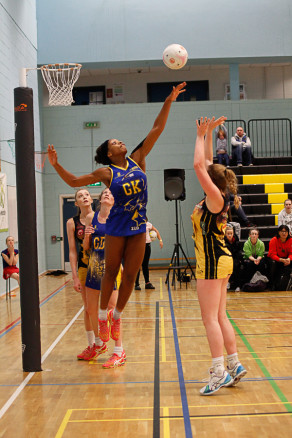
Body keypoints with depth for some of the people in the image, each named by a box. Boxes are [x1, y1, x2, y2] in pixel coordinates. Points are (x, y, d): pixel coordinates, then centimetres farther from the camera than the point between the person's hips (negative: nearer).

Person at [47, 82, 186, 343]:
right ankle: (103, 315, 22)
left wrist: (169, 101, -1)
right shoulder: (107, 173, -3)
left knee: (130, 275, 8)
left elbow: (157, 129, 3)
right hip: (117, 229, -3)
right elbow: (74, 181, 2)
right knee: (111, 273, 6)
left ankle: (117, 316, 24)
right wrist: (56, 164, -11)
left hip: (138, 227, 4)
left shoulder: (137, 160, 5)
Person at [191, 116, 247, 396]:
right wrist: (207, 134, 17)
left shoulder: (215, 198, -14)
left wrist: (202, 135, -9)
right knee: (219, 317, 13)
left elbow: (199, 166, -20)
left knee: (210, 318, -6)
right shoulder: (216, 198, 9)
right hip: (220, 260, 9)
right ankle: (234, 365, 19)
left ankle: (219, 372, -4)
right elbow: (206, 164, 18)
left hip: (212, 262, -9)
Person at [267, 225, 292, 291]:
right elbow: (272, 254, -21)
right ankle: (272, 284, -20)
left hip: (285, 259, 3)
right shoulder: (273, 240, -17)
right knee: (273, 262, -35)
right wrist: (281, 260, -38)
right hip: (274, 258, -3)